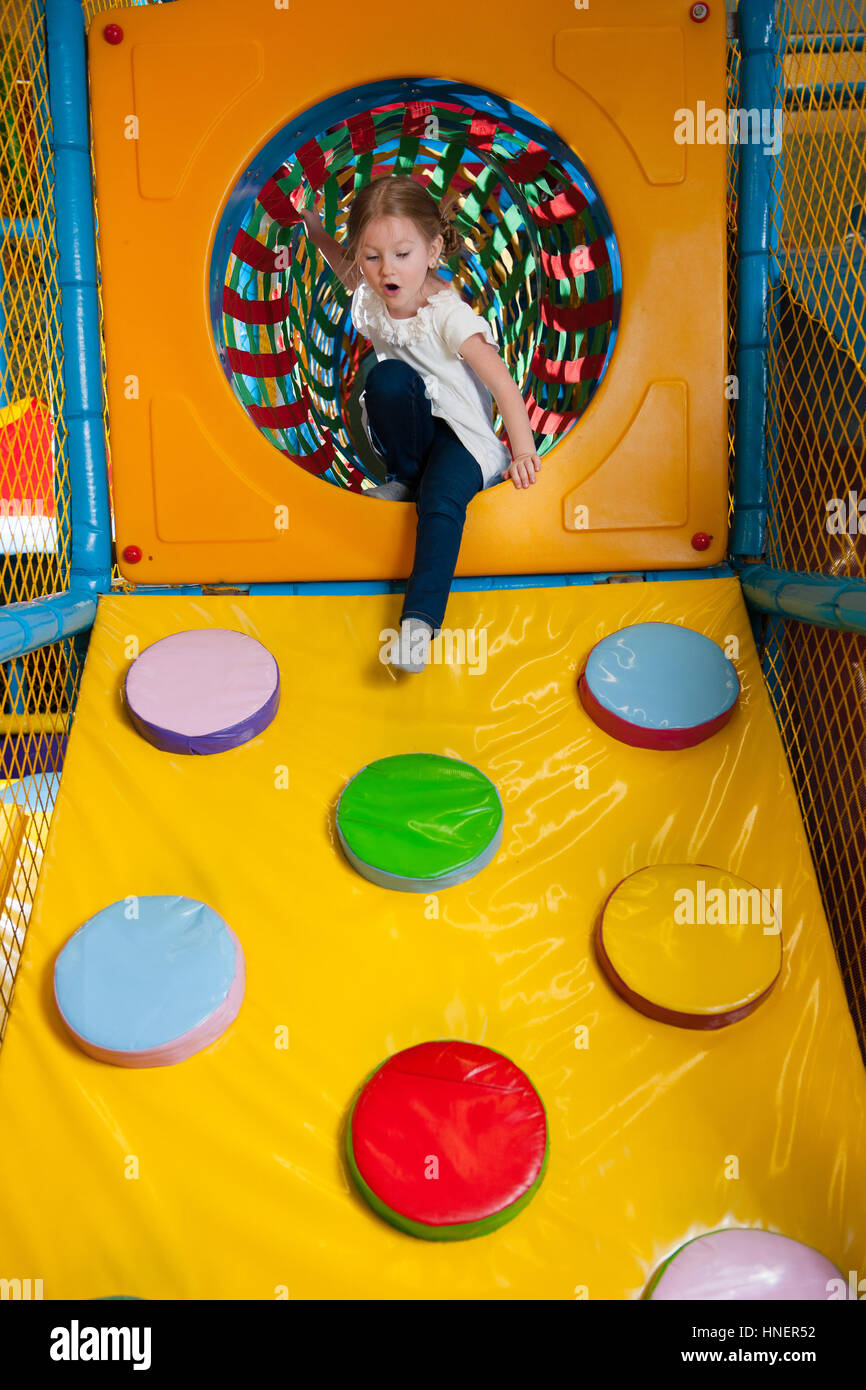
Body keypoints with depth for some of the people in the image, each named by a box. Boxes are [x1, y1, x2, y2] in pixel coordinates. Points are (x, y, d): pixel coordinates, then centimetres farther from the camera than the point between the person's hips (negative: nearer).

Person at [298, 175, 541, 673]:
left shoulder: (450, 315, -21)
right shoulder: (371, 300, -3)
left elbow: (502, 382, -27)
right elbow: (347, 269, 24)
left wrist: (523, 451, -38)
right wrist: (318, 234, 9)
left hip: (462, 434, -5)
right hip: (410, 429, 5)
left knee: (442, 502, -33)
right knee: (388, 376, -26)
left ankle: (420, 619, -38)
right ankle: (406, 479, -8)